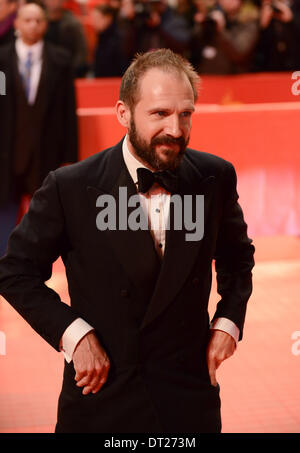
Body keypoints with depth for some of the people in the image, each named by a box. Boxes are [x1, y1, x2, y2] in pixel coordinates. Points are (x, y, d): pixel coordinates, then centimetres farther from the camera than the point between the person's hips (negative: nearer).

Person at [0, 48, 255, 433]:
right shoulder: (69, 187, -13)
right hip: (101, 398, -1)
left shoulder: (216, 177, -5)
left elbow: (237, 256, 13)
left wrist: (228, 320, 1)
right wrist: (72, 332, -12)